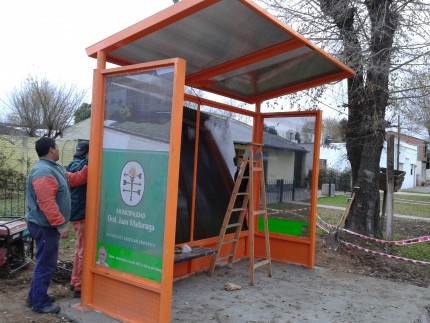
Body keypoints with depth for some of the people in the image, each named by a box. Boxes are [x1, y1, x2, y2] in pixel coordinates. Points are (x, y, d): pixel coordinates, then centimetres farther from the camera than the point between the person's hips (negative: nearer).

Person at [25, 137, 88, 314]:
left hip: (49, 225, 11)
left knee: (45, 263, 20)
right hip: (45, 226, -11)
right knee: (46, 264, 0)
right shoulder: (44, 172, -23)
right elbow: (47, 203, -29)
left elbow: (73, 179, 18)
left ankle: (34, 296, 32)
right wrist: (60, 224, -27)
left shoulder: (54, 168, 11)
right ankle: (40, 302, 13)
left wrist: (88, 169, 9)